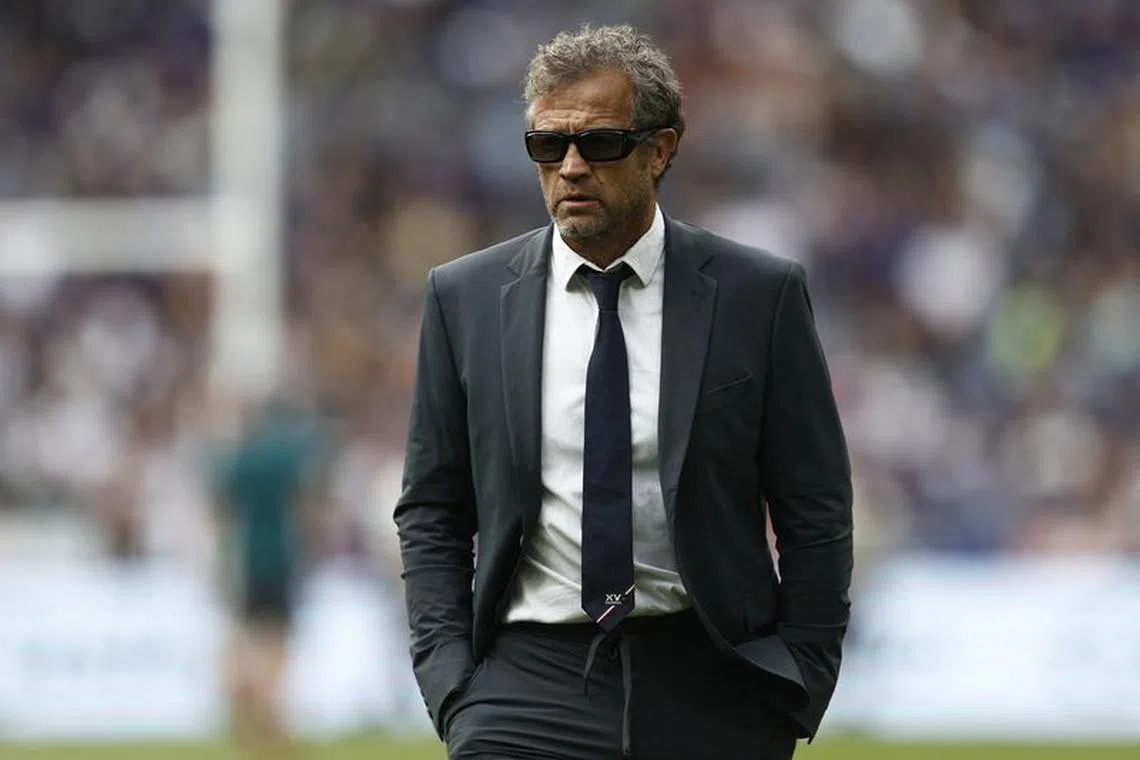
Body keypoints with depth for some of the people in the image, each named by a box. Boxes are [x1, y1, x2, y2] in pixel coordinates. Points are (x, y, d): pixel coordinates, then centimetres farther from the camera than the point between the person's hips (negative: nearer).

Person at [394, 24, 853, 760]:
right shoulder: (467, 297, 6)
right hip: (530, 681, 0)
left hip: (706, 684, 0)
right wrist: (450, 681, 0)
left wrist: (799, 692, -2)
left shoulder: (761, 294, 1)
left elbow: (815, 514, 4)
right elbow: (432, 512, 11)